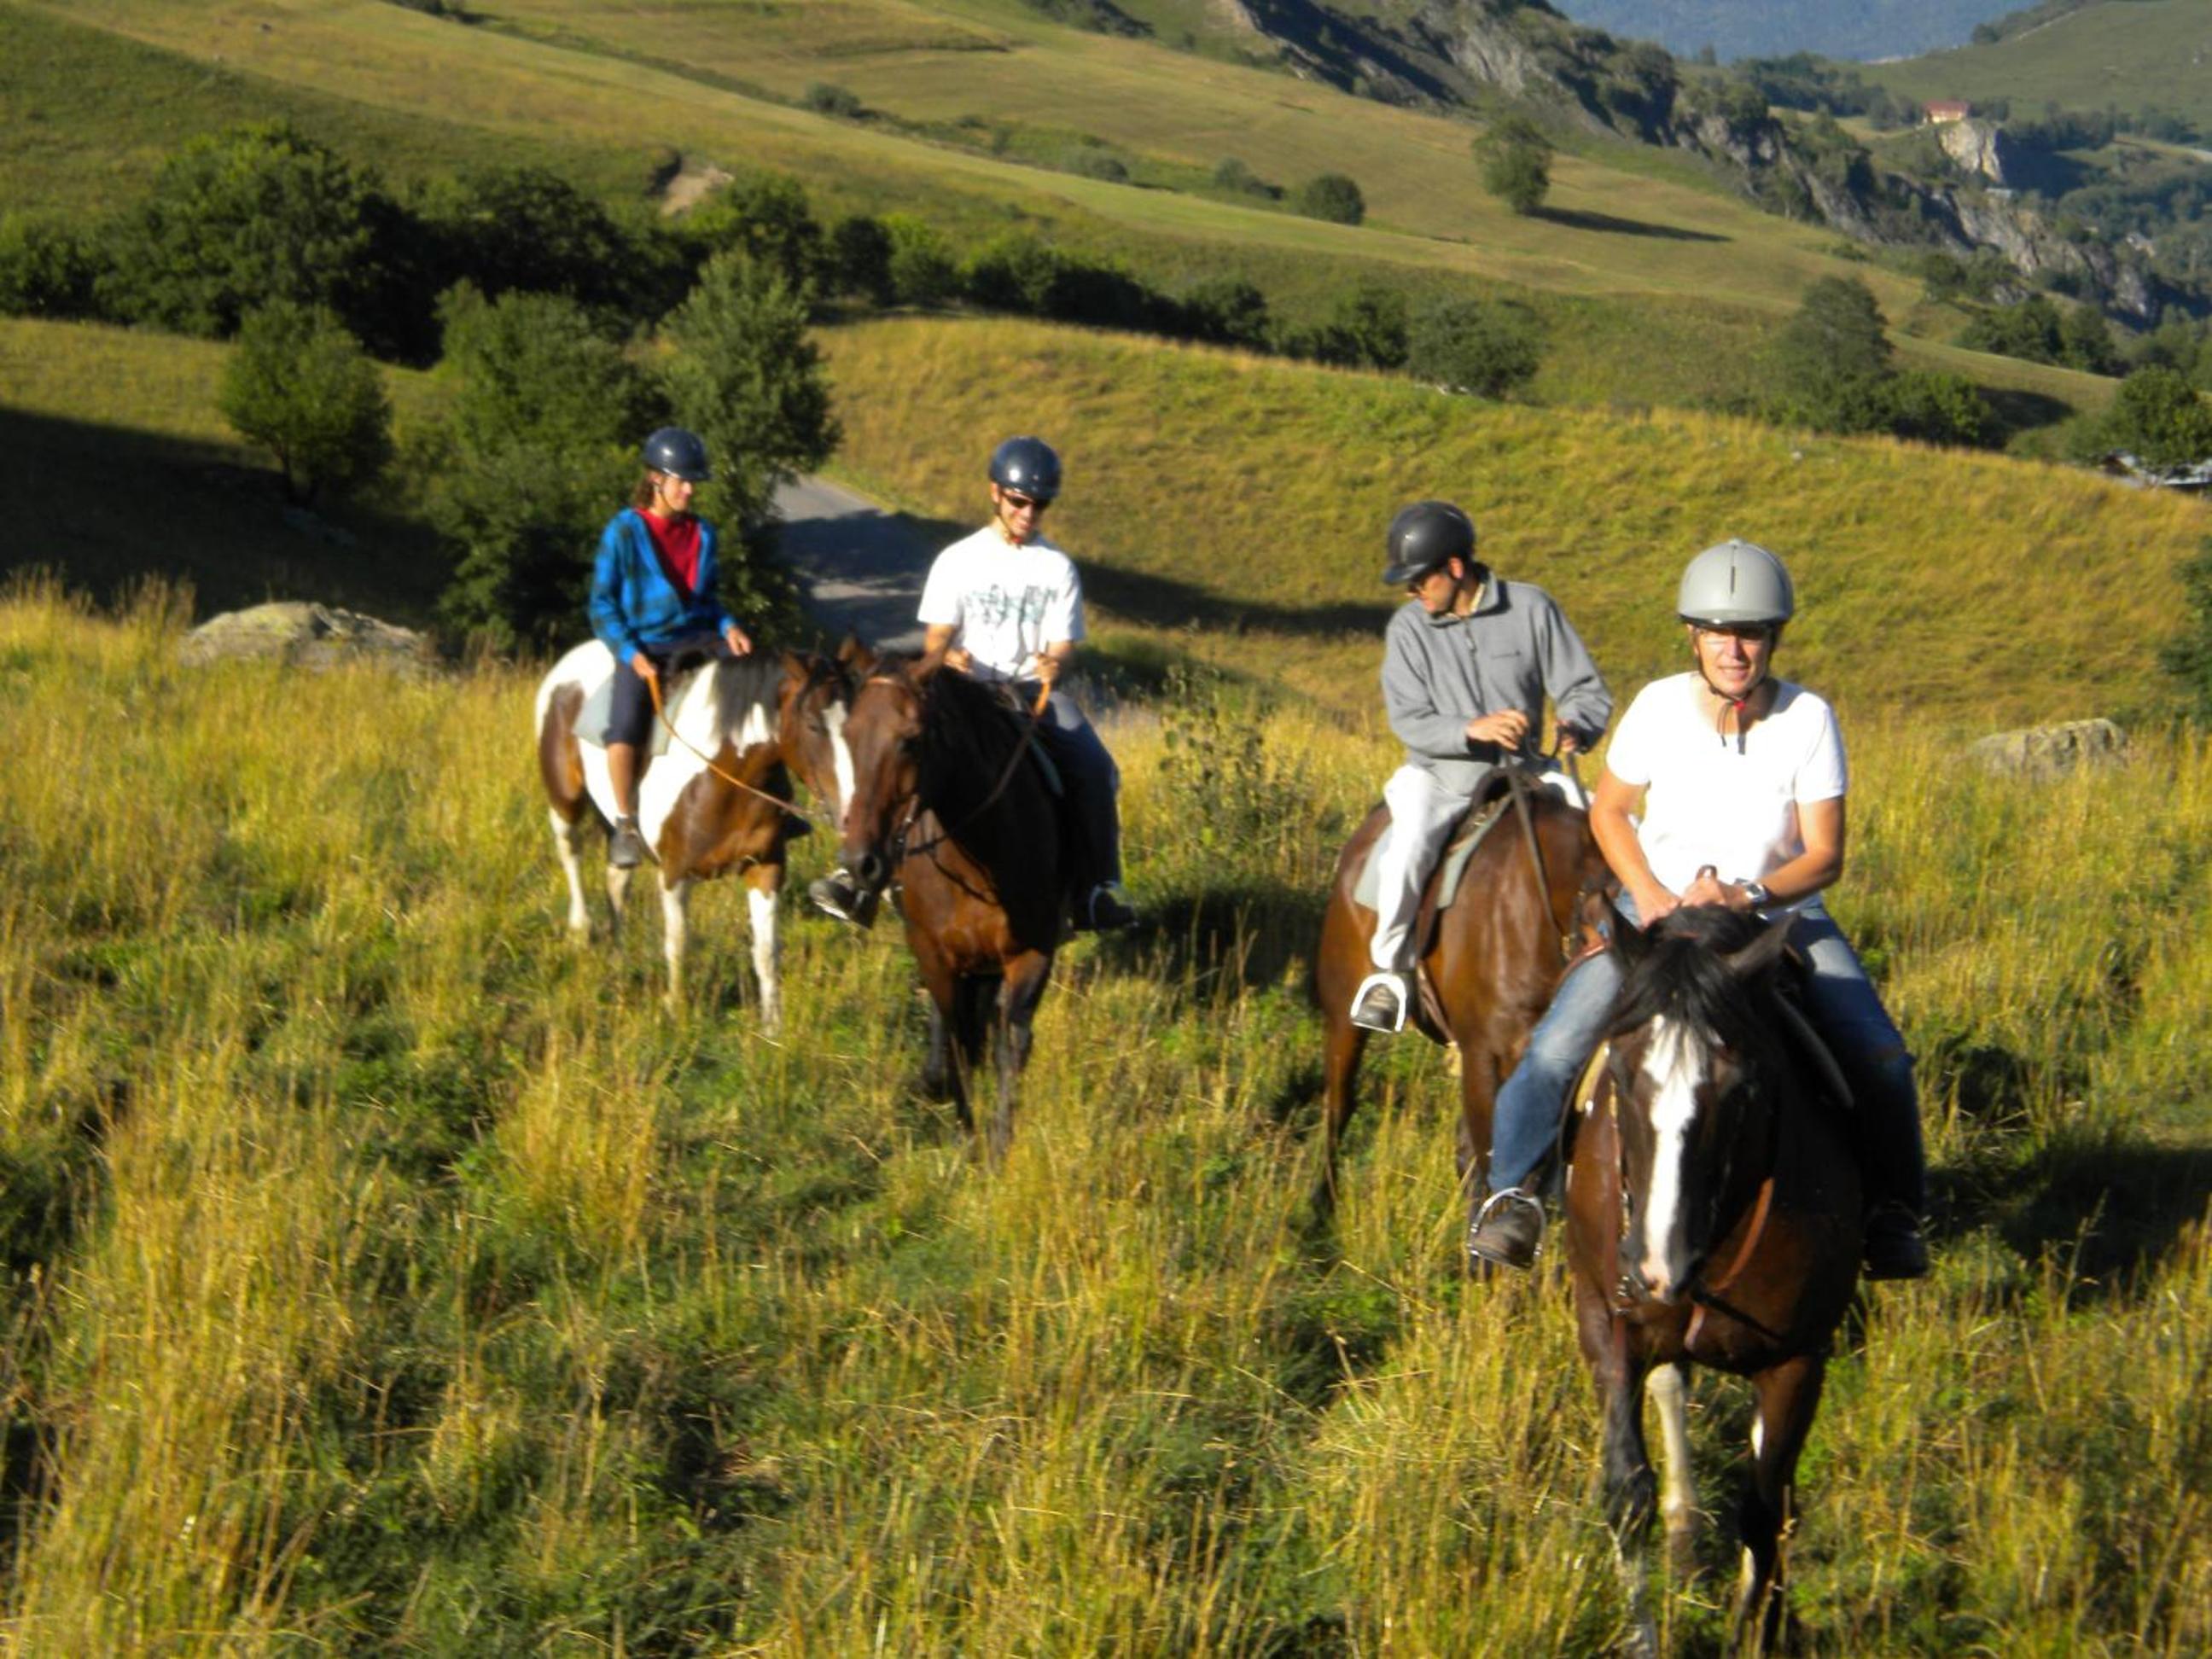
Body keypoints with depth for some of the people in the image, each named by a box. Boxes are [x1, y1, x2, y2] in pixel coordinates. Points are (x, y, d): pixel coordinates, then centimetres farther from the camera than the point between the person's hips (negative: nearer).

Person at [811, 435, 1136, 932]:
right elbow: (934, 641, 1)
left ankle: (1099, 888, -15)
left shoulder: (1059, 569, 6)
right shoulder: (957, 561, 3)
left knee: (1094, 768, -25)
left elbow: (1064, 647, 4)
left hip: (1035, 689, 1)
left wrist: (1055, 664, -21)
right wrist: (948, 658, -24)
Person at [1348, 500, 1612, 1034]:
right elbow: (1410, 721, -9)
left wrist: (1576, 728, -25)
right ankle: (1388, 969, -11)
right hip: (1437, 776, -1)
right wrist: (1473, 729, -28)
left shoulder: (1531, 609, -5)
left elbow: (1587, 690, -2)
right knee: (1408, 849, -32)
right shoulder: (1408, 628, -3)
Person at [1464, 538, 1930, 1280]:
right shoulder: (1659, 707, -12)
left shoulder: (1809, 718, -14)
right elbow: (1608, 810, 3)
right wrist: (1649, 895, -12)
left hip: (1782, 914, 0)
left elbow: (1824, 855, -12)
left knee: (1879, 1059, -16)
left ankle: (1892, 1212, 9)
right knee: (1556, 1048, -16)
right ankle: (1513, 1190, 10)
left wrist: (1747, 897, -29)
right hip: (1659, 907, 0)